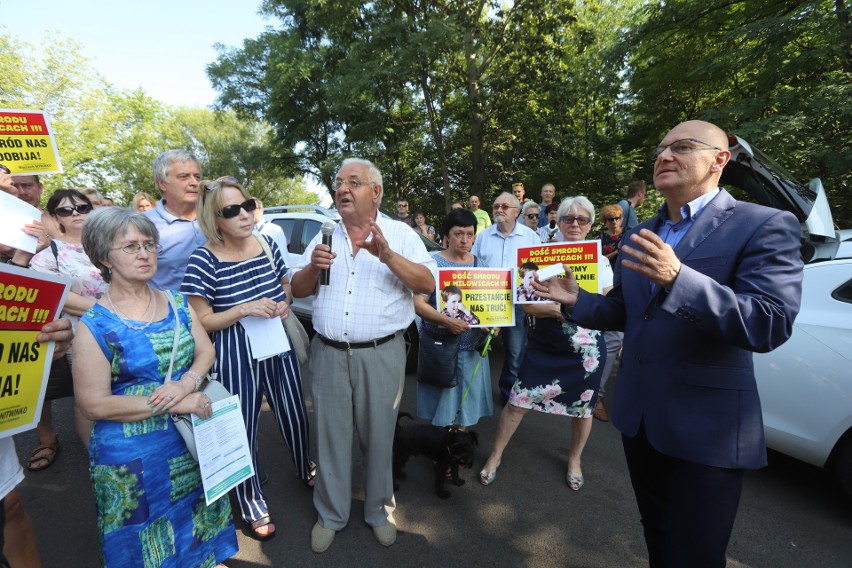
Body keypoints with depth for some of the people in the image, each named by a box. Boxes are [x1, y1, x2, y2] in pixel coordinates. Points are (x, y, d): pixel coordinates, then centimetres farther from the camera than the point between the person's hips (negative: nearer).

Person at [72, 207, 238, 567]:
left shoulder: (177, 303, 0)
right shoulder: (94, 325, -14)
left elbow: (206, 351, 2)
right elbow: (94, 405, -15)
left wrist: (186, 383, -19)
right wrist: (172, 404, -21)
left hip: (194, 441, 4)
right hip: (133, 456, -4)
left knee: (195, 526, 22)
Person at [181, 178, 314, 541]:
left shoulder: (268, 244, -3)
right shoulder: (203, 260, -16)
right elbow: (201, 322, -12)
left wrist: (285, 304, -8)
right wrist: (244, 309, -25)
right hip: (235, 354, -4)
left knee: (294, 414, 20)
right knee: (243, 428, 13)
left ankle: (307, 469, 51)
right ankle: (252, 503, 38)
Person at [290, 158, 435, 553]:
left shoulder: (400, 234, 0)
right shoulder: (324, 237, 9)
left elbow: (428, 285, -10)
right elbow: (298, 290, 10)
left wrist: (388, 256, -24)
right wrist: (313, 267, -12)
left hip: (380, 354, -2)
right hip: (328, 353, 3)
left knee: (378, 436, 12)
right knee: (331, 435, 13)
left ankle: (379, 510, 35)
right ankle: (330, 514, 34)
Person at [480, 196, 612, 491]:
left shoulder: (600, 261, 1)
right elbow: (528, 304, -7)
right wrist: (558, 309, -23)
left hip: (587, 347, 1)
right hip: (545, 344, -1)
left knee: (582, 406, 15)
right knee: (518, 401, -1)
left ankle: (575, 459, 42)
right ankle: (495, 456, 20)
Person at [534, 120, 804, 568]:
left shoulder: (765, 226, -11)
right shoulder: (639, 235, 8)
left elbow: (770, 325, -23)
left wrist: (676, 278, -35)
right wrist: (576, 300, -5)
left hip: (706, 426, -6)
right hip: (638, 414, 6)